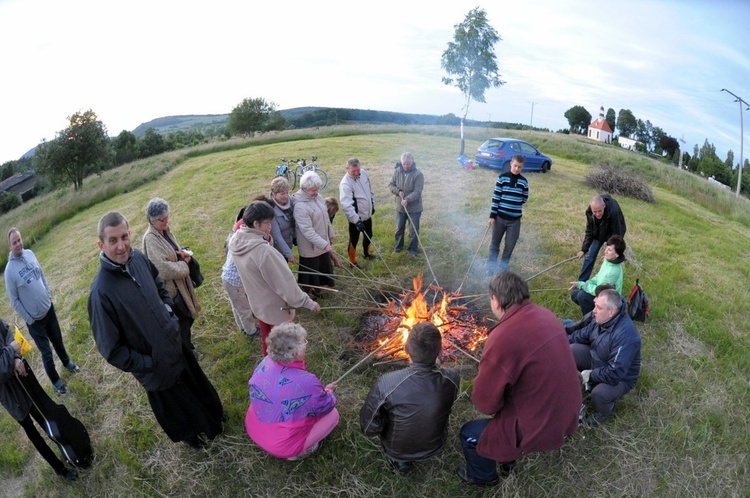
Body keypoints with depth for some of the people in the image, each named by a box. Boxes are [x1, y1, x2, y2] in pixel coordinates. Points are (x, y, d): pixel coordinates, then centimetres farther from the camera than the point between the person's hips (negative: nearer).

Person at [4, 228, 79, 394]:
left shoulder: (30, 254, -4)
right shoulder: (10, 270, -20)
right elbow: (14, 300, -13)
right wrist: (29, 319, -11)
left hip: (49, 308, 5)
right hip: (34, 318, -5)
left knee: (58, 340, 24)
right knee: (47, 352, 8)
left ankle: (67, 362, 50)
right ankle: (56, 381, 27)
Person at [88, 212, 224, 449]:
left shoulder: (138, 257, -13)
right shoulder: (101, 292, -32)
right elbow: (111, 350, -23)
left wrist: (168, 310, -1)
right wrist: (147, 365, -17)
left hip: (176, 344, 6)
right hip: (157, 367, -6)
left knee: (197, 387, 30)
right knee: (175, 406, 23)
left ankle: (211, 417, 59)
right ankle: (191, 435, 53)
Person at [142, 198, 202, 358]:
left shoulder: (165, 231, 2)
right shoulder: (150, 239, -25)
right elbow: (164, 268, -31)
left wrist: (185, 253, -7)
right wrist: (184, 265, -15)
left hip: (180, 282, 9)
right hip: (170, 287, -9)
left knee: (189, 315, 23)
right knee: (182, 320, 8)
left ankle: (186, 343, 45)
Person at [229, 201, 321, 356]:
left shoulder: (235, 242, -10)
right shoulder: (263, 250, -36)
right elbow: (285, 282, -28)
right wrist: (307, 302, -19)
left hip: (257, 303, 8)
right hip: (275, 307, -8)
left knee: (266, 339, 27)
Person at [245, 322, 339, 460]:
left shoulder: (265, 363, -14)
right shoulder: (306, 382, -32)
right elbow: (326, 406, -12)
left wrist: (320, 390, 9)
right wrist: (327, 392, 10)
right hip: (281, 446, -6)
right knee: (333, 414, 5)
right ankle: (297, 451, 7)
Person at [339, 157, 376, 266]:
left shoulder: (363, 173, -5)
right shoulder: (345, 184, -28)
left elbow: (370, 189, 12)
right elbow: (347, 205, -34)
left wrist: (372, 205, 18)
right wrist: (357, 220, -39)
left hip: (367, 214, 7)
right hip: (355, 218, -7)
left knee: (369, 235, 24)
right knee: (354, 240, 7)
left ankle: (366, 253, 49)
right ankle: (353, 262, 26)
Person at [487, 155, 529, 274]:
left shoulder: (523, 181, 1)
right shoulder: (502, 178, -5)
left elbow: (525, 199, 11)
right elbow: (495, 197, -6)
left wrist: (514, 203, -4)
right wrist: (492, 215, -9)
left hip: (515, 219, 2)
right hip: (500, 217, -2)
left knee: (510, 245, 6)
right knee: (495, 243, 9)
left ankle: (502, 268, 24)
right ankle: (491, 267, 24)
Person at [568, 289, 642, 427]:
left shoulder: (625, 335, -38)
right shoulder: (601, 319, -13)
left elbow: (614, 374, -37)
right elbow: (582, 335, 7)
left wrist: (590, 375, -24)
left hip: (620, 378, -7)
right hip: (597, 361, 7)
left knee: (599, 394, -33)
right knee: (571, 350, -11)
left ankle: (605, 411, 5)